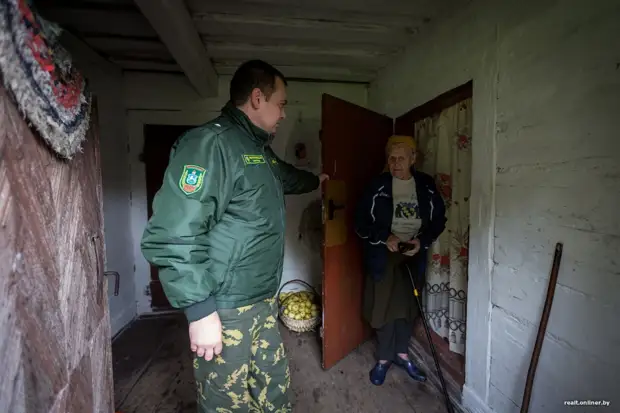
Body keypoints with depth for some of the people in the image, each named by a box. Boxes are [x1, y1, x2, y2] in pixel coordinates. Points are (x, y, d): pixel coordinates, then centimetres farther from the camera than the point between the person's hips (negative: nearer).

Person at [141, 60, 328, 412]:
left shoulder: (261, 149, 13)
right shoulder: (210, 143, -19)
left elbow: (285, 176, 35)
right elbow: (173, 234, -26)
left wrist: (314, 181, 51)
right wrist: (200, 310, -23)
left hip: (263, 303, 9)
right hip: (223, 310, -8)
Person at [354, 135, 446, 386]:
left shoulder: (426, 186, -3)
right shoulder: (378, 186, -10)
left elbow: (439, 220, 4)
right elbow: (361, 222, -8)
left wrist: (422, 241, -12)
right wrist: (384, 237, -22)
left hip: (414, 254, 3)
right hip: (383, 255, -2)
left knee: (409, 306, 16)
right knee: (385, 307, 8)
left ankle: (401, 353, 39)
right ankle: (383, 358, 29)